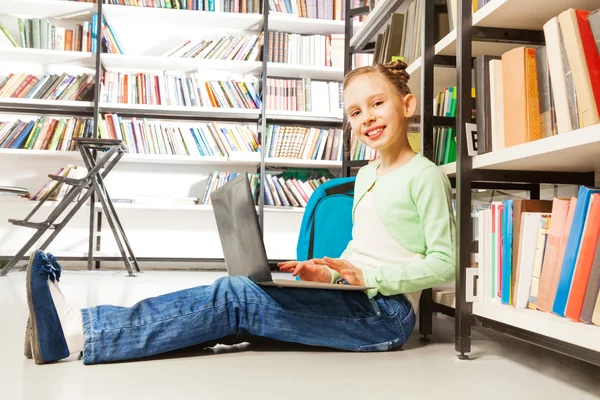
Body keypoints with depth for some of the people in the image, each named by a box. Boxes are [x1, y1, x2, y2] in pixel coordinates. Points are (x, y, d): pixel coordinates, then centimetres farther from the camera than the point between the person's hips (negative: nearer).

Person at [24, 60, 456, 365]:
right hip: (352, 300, 7)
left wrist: (366, 276, -17)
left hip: (386, 312, -7)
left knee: (236, 295, -24)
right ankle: (75, 329, -23)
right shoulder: (366, 176, 19)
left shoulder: (425, 176, -6)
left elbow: (444, 263, -10)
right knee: (233, 297, -15)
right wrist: (332, 272, 3)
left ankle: (76, 333, -28)